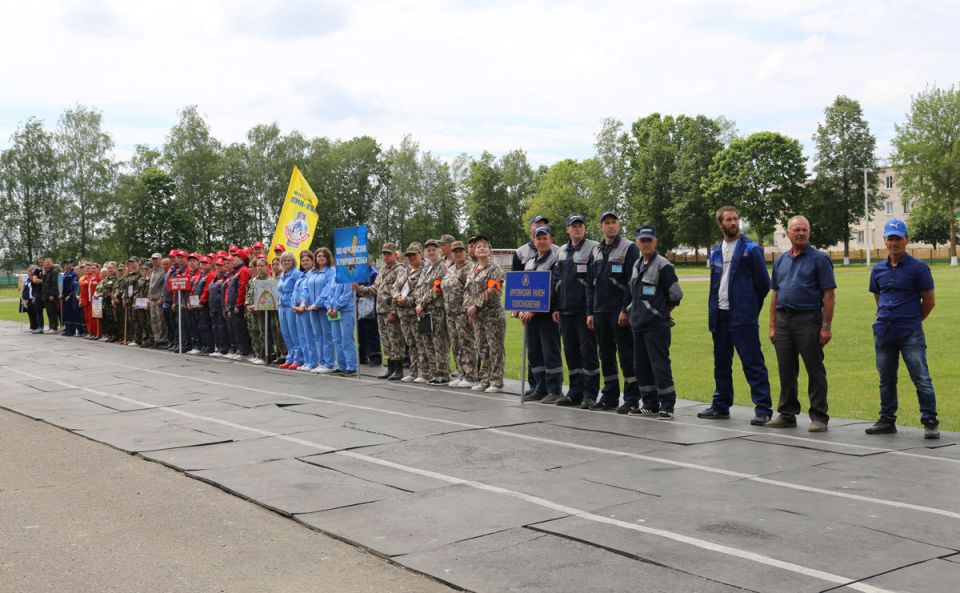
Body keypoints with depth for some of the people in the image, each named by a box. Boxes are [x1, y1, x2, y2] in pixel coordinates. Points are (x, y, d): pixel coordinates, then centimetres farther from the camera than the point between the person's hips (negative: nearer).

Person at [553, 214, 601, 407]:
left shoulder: (593, 249, -4)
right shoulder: (561, 252, 16)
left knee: (588, 350, -4)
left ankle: (590, 394, 1)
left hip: (585, 310, -6)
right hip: (565, 310, 6)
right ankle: (575, 391, 19)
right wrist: (556, 307, 14)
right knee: (570, 351, 10)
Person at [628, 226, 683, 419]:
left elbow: (676, 294, -8)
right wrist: (636, 312, 15)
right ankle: (649, 404, 22)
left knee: (660, 365, -6)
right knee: (641, 366, 12)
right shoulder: (637, 265, 14)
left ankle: (667, 406, 1)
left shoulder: (663, 265, -9)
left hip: (656, 325, -8)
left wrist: (663, 311, 4)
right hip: (638, 324, 8)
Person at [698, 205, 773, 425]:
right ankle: (721, 406, 24)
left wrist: (750, 306, 4)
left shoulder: (751, 249, -4)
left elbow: (763, 283, -2)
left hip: (743, 316, -6)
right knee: (721, 363, 14)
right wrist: (713, 309, 12)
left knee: (753, 363, -8)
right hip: (720, 315, 6)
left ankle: (763, 409, -7)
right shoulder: (715, 252, 14)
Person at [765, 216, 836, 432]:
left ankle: (819, 417, 5)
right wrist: (772, 325, 9)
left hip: (808, 319, -5)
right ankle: (787, 414, 19)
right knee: (786, 371, 10)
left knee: (815, 370, -1)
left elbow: (829, 295, -7)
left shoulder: (819, 259, -3)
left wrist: (826, 327, -13)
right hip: (783, 319, 5)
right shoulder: (781, 260, 13)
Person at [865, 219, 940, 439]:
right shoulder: (878, 269, 9)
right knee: (886, 380, 12)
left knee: (921, 379, -6)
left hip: (911, 334, -5)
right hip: (883, 333, 5)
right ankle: (887, 420, 21)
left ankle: (930, 422, 0)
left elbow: (929, 300, 1)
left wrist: (912, 321, 9)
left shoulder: (918, 268, -5)